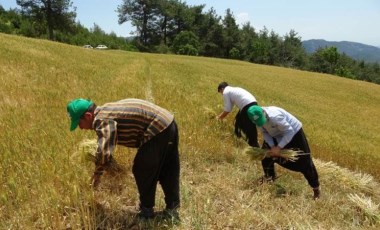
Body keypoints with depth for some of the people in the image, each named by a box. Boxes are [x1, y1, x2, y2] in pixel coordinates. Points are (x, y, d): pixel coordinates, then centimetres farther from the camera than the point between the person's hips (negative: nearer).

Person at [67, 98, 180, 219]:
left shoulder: (102, 120, -17)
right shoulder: (105, 111, 15)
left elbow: (104, 152, -26)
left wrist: (97, 173, -8)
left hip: (158, 130, -10)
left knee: (143, 171, 7)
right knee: (167, 172, 18)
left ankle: (146, 209, 25)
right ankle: (172, 207, 32)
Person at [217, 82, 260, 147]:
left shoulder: (226, 92, 3)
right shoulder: (232, 90, 29)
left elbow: (227, 110, 2)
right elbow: (229, 107, 33)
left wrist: (220, 117, 17)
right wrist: (221, 115, 38)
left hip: (248, 106, -10)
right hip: (252, 103, 10)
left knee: (250, 128, -4)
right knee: (239, 120, 29)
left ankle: (254, 145, 1)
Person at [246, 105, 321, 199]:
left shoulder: (274, 116, -40)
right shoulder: (258, 117, -18)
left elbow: (289, 132, -33)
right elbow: (265, 132, -6)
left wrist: (278, 147, -33)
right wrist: (272, 146, -19)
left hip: (294, 132, -7)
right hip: (276, 135, 7)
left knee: (304, 162, -4)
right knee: (266, 154, 9)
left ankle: (316, 189, 9)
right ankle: (269, 177, 33)